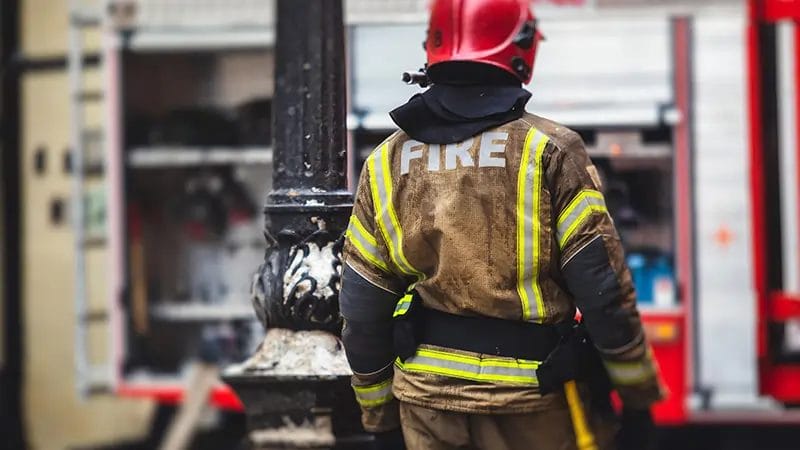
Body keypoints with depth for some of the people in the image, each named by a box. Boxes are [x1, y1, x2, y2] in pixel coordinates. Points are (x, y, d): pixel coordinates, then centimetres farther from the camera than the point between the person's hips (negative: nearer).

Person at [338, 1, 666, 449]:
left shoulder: (386, 163, 3)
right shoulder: (549, 151, -10)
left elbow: (363, 313, 6)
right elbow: (604, 292, -11)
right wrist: (640, 395, -1)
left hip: (427, 403, 4)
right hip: (532, 404, -4)